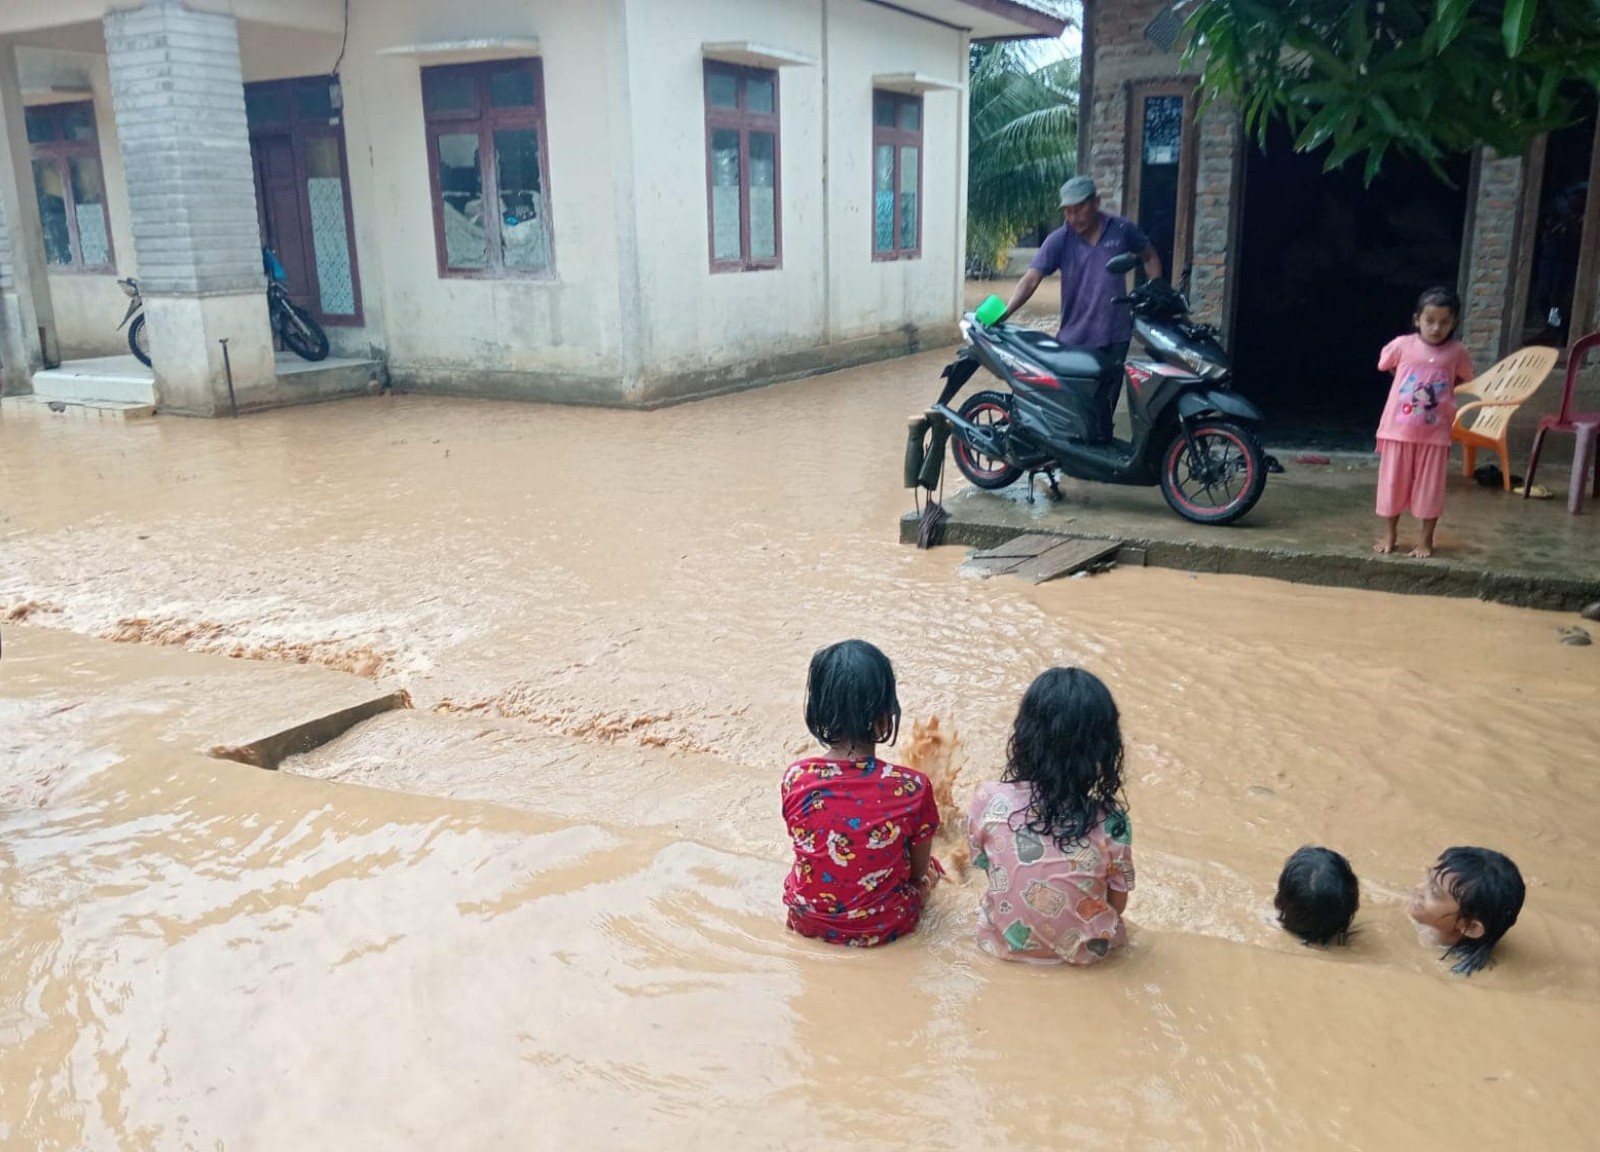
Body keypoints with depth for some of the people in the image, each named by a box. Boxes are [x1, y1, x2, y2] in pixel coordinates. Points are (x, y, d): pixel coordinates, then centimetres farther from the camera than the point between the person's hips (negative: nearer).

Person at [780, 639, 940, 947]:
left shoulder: (795, 777, -20)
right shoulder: (912, 787, -26)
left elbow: (806, 847, -1)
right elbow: (920, 870, -10)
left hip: (807, 920, 3)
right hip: (882, 927, -2)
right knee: (930, 867, 27)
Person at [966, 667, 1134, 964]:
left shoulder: (990, 800, -22)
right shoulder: (1111, 823, -23)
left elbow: (981, 862, -3)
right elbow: (1118, 905, -8)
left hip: (1003, 942, 1)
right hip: (1082, 951, -1)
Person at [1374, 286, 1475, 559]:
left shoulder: (1457, 352, -7)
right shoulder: (1402, 345, -8)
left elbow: (1464, 377, 13)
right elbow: (1385, 365, 12)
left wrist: (1440, 392, 5)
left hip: (1434, 434, 0)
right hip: (1398, 430, 0)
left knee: (1429, 487, 7)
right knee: (1392, 483, 9)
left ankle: (1426, 539, 21)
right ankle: (1389, 535, 24)